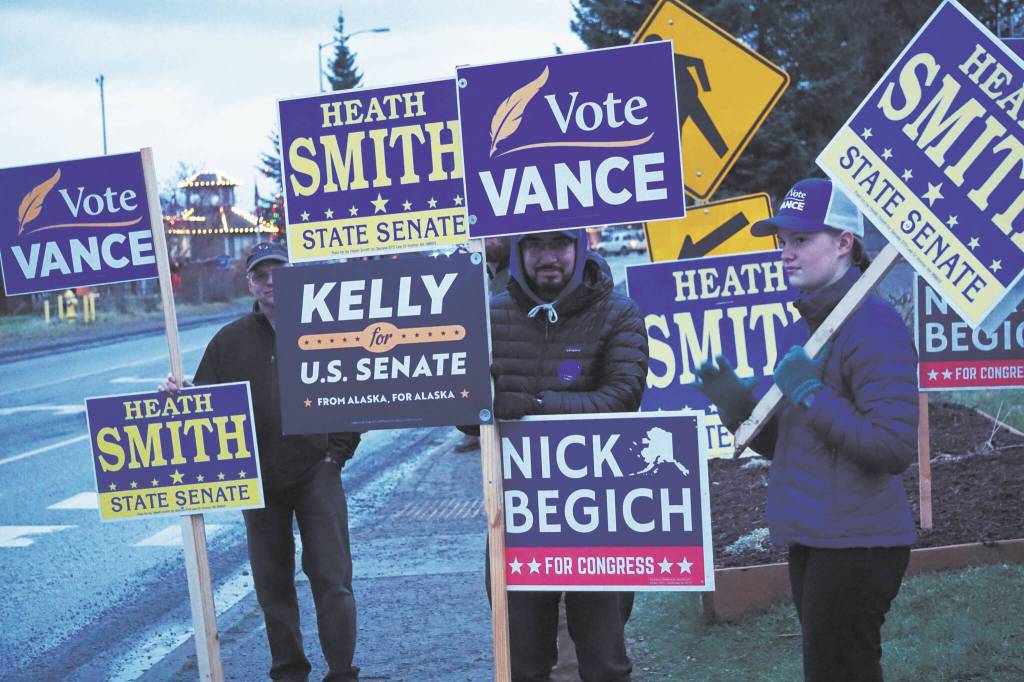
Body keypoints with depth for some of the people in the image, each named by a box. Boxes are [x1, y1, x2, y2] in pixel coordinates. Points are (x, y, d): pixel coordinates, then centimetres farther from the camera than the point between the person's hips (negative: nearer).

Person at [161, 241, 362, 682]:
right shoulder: (230, 341, 5)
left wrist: (340, 448, 0)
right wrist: (176, 396, -14)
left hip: (316, 472, -2)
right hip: (258, 480, 2)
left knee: (332, 578, -2)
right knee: (272, 583, 10)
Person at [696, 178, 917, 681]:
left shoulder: (872, 324, -14)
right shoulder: (815, 324, 15)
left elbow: (894, 448, -22)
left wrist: (810, 395, -20)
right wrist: (735, 403, 2)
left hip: (855, 545, -10)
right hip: (813, 541, 10)